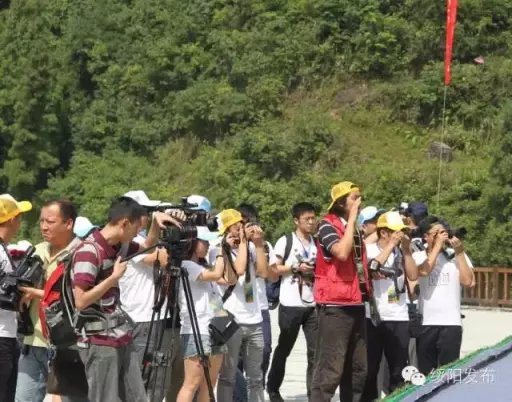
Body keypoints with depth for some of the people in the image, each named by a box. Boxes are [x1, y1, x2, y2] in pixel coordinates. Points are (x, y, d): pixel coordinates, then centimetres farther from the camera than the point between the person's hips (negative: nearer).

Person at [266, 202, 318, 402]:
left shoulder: (317, 243, 12)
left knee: (316, 351, -3)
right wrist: (296, 268, -15)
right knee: (284, 349, 10)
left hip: (313, 305, 4)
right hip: (291, 304, -4)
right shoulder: (285, 241, -3)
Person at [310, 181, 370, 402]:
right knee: (330, 368, -11)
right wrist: (352, 219, -17)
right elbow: (342, 252, -26)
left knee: (357, 368, 13)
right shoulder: (327, 225, -8)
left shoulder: (354, 229, 17)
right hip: (334, 306, -9)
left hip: (355, 304, 9)